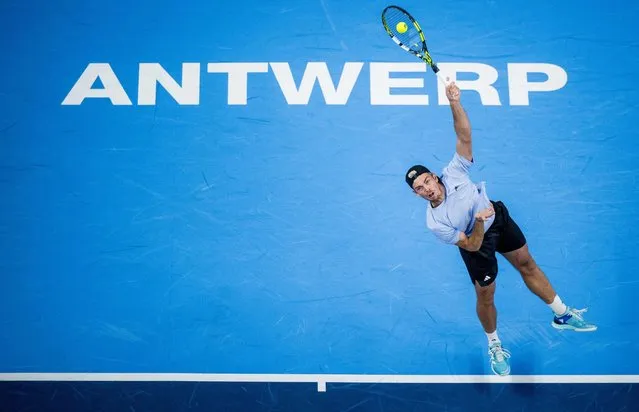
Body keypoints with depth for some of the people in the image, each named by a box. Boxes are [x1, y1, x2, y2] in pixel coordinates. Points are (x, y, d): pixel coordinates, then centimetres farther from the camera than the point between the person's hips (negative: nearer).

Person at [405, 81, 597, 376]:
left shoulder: (453, 172, -24)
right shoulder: (435, 223, -28)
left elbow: (464, 136, -31)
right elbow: (472, 246, -23)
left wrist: (455, 103, -44)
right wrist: (478, 222, -41)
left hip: (499, 217, 3)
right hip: (477, 243, -3)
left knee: (527, 265, 17)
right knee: (485, 296, 6)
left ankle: (562, 315, 38)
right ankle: (494, 346, 35)